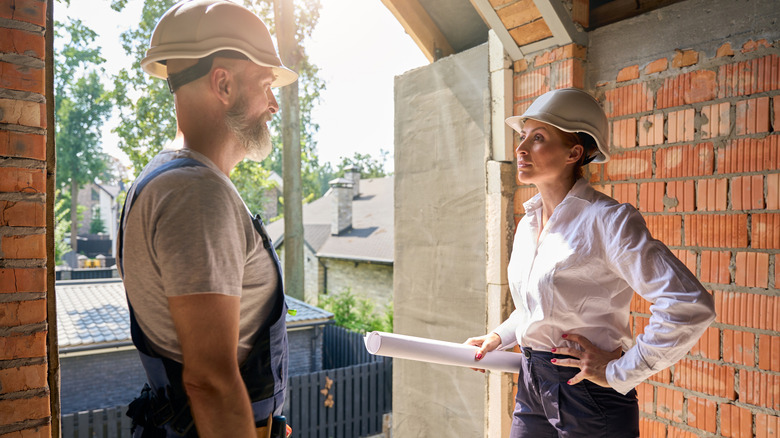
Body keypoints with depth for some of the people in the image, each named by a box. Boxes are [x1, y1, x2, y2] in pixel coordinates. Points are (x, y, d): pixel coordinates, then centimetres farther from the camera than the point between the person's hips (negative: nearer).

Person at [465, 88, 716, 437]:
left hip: (589, 396, -6)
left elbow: (690, 305, -22)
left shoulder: (608, 220, -17)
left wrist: (619, 372, -16)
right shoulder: (527, 224, 5)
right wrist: (499, 337, 9)